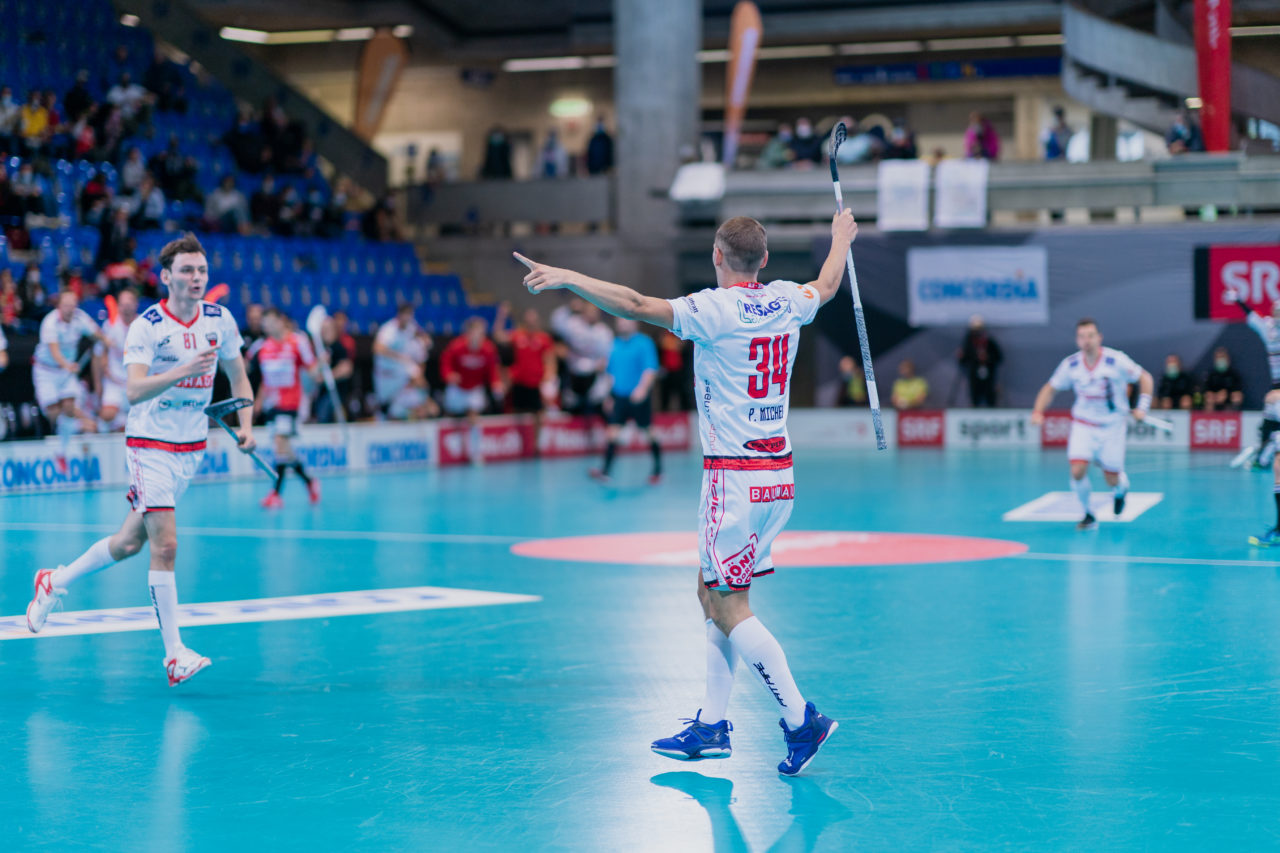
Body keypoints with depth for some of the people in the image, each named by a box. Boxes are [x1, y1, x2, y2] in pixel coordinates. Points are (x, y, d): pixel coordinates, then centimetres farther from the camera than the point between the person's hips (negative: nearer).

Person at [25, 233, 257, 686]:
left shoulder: (220, 319, 1)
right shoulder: (146, 326, -14)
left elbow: (238, 377, 14)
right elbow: (134, 391, -26)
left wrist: (245, 425, -1)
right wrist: (180, 371, -40)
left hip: (192, 447, 5)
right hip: (150, 445, -5)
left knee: (129, 542, 12)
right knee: (165, 544, -14)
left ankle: (55, 582, 34)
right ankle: (174, 653, -9)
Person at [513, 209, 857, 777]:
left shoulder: (716, 309, -14)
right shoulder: (786, 301, 7)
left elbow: (638, 307, -24)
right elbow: (826, 287, 30)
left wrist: (570, 279, -21)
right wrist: (841, 239, 48)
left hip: (736, 475, -8)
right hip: (780, 474, 8)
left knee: (729, 608, -4)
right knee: (713, 594, 16)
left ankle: (801, 720, -9)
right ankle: (712, 725, 19)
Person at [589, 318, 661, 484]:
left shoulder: (644, 343, -5)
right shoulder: (615, 343, 11)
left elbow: (651, 368, -14)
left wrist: (642, 388, -27)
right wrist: (609, 394, 22)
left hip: (638, 397, -4)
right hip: (618, 395, 4)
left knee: (649, 432, 6)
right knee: (612, 431, -8)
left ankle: (658, 469, 19)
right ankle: (605, 470, -14)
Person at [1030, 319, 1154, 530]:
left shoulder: (1115, 360, -16)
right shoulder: (1071, 364, -8)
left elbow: (1145, 378, -5)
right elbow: (1051, 388, 5)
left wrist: (1142, 407, -15)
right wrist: (1038, 412, -11)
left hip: (1112, 426, -1)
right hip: (1083, 425, 1)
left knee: (1112, 480, 2)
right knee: (1077, 471, -18)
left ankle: (1121, 489, 42)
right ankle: (1088, 514, 6)